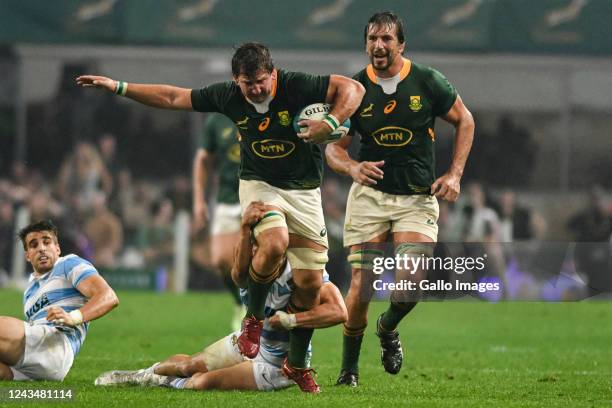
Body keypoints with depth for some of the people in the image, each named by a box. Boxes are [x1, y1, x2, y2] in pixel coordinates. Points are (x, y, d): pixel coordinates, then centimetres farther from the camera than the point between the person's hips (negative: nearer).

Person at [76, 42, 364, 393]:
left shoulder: (297, 87, -17)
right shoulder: (228, 96, -8)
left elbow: (353, 88, -16)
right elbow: (173, 97, 2)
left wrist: (331, 123, -32)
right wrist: (117, 87, 0)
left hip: (304, 191, 0)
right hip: (259, 184, 0)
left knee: (310, 283, -2)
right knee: (274, 245, -33)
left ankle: (297, 364, 18)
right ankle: (254, 320, -6)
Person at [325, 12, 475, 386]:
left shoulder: (427, 82, -5)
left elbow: (464, 120, 9)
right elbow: (334, 148, 1)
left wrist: (454, 174, 0)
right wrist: (352, 168, -22)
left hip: (418, 199, 0)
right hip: (370, 194, 0)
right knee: (361, 287, -8)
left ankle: (388, 328, 21)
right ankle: (349, 367, 11)